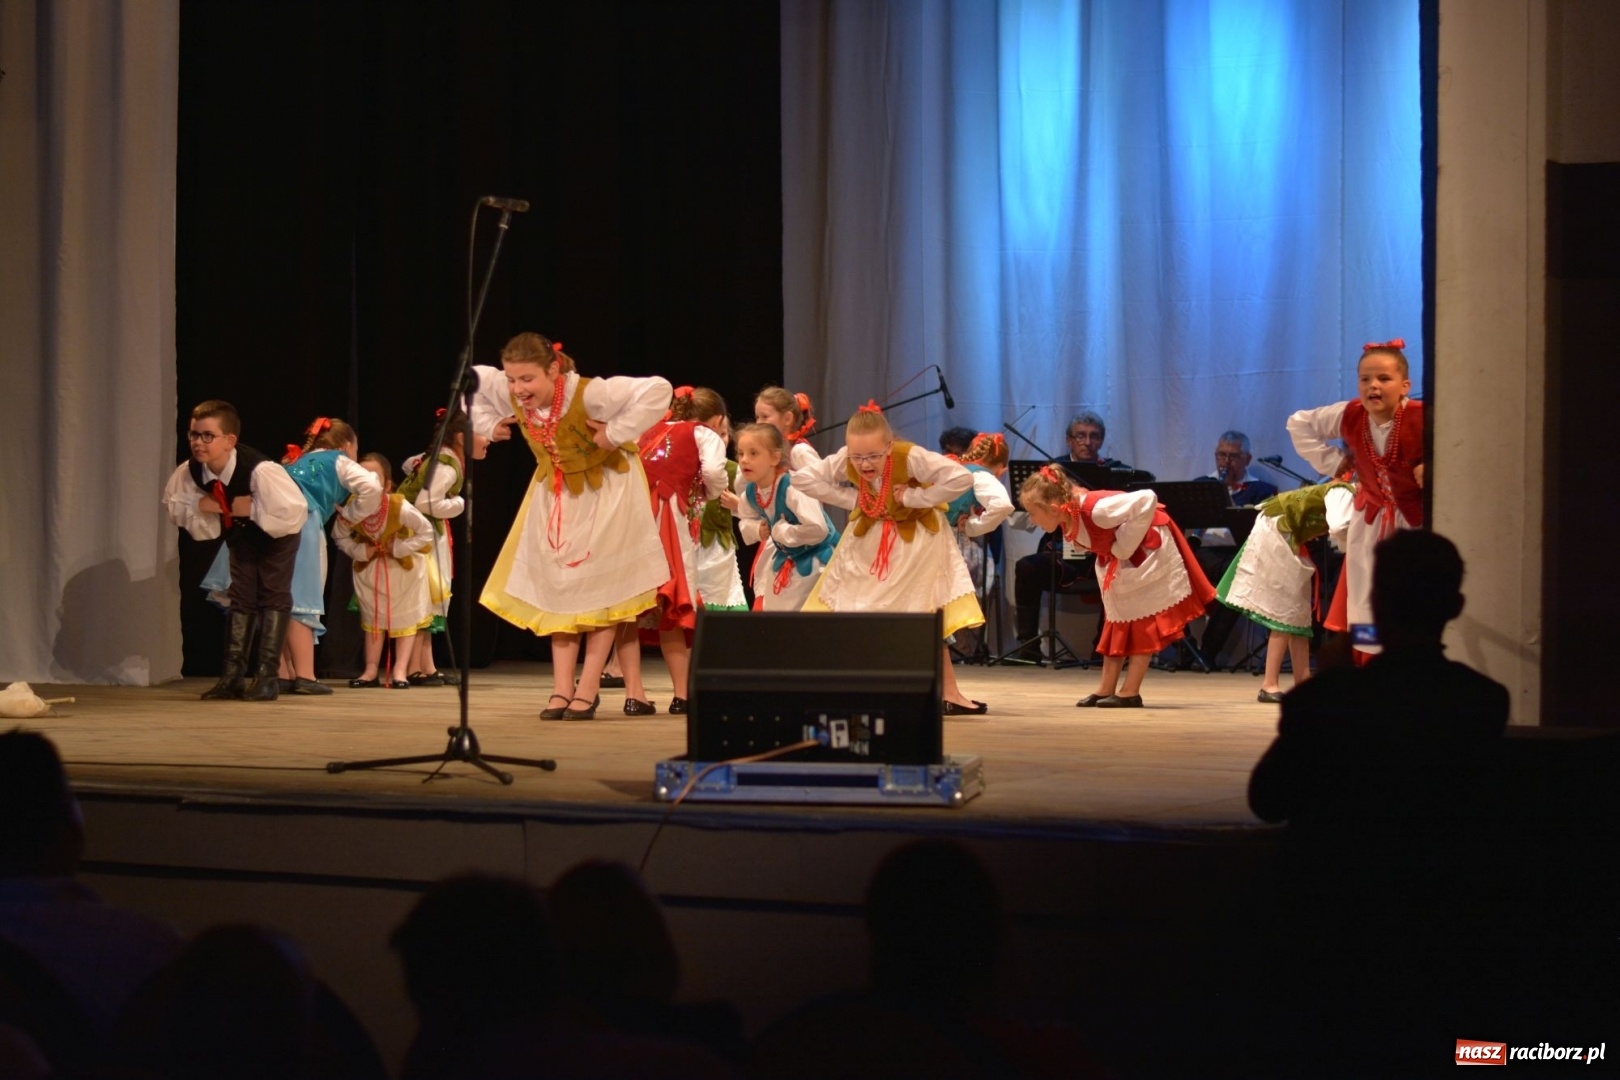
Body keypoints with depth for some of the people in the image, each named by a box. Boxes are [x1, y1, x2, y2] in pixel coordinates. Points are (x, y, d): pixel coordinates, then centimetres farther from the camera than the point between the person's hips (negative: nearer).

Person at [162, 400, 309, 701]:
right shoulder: (190, 472, -25)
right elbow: (172, 503, -6)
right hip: (240, 533, 5)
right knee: (241, 596, 7)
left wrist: (252, 509, -40)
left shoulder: (260, 470, -43)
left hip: (277, 531, -5)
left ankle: (267, 675, -7)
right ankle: (233, 674, 10)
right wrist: (199, 505, -25)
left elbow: (294, 513, -44)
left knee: (273, 594, -10)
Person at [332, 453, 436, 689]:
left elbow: (426, 532, -24)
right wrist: (358, 551, -21)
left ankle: (401, 671, 7)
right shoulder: (349, 510, -27)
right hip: (370, 564, 3)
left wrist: (399, 548, -27)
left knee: (405, 616, 1)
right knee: (372, 616, 10)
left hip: (404, 565, -3)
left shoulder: (400, 507, -36)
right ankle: (371, 671, 18)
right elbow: (339, 537, -6)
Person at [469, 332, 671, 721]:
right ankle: (562, 690, 10)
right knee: (558, 587, 6)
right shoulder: (510, 395, -17)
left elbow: (657, 390, -42)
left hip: (605, 491, -6)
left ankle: (587, 690, 5)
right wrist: (488, 425, -5)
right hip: (556, 493, 6)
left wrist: (617, 433, -38)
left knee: (601, 590, -1)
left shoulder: (589, 393, -36)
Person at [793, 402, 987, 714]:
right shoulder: (844, 461, -22)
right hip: (868, 538, 3)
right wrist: (850, 499, -21)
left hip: (916, 538, -3)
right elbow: (801, 478, -17)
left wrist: (914, 496, -32)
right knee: (845, 612, 2)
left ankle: (950, 694, 5)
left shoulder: (911, 457, -33)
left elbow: (962, 479, -38)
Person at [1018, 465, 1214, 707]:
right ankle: (1106, 689, 13)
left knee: (1142, 619, -6)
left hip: (1147, 549, -9)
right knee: (1117, 618, 10)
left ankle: (1130, 692, -5)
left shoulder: (1095, 509, -38)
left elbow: (1147, 500, -41)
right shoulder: (1066, 519, -12)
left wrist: (1124, 546, -33)